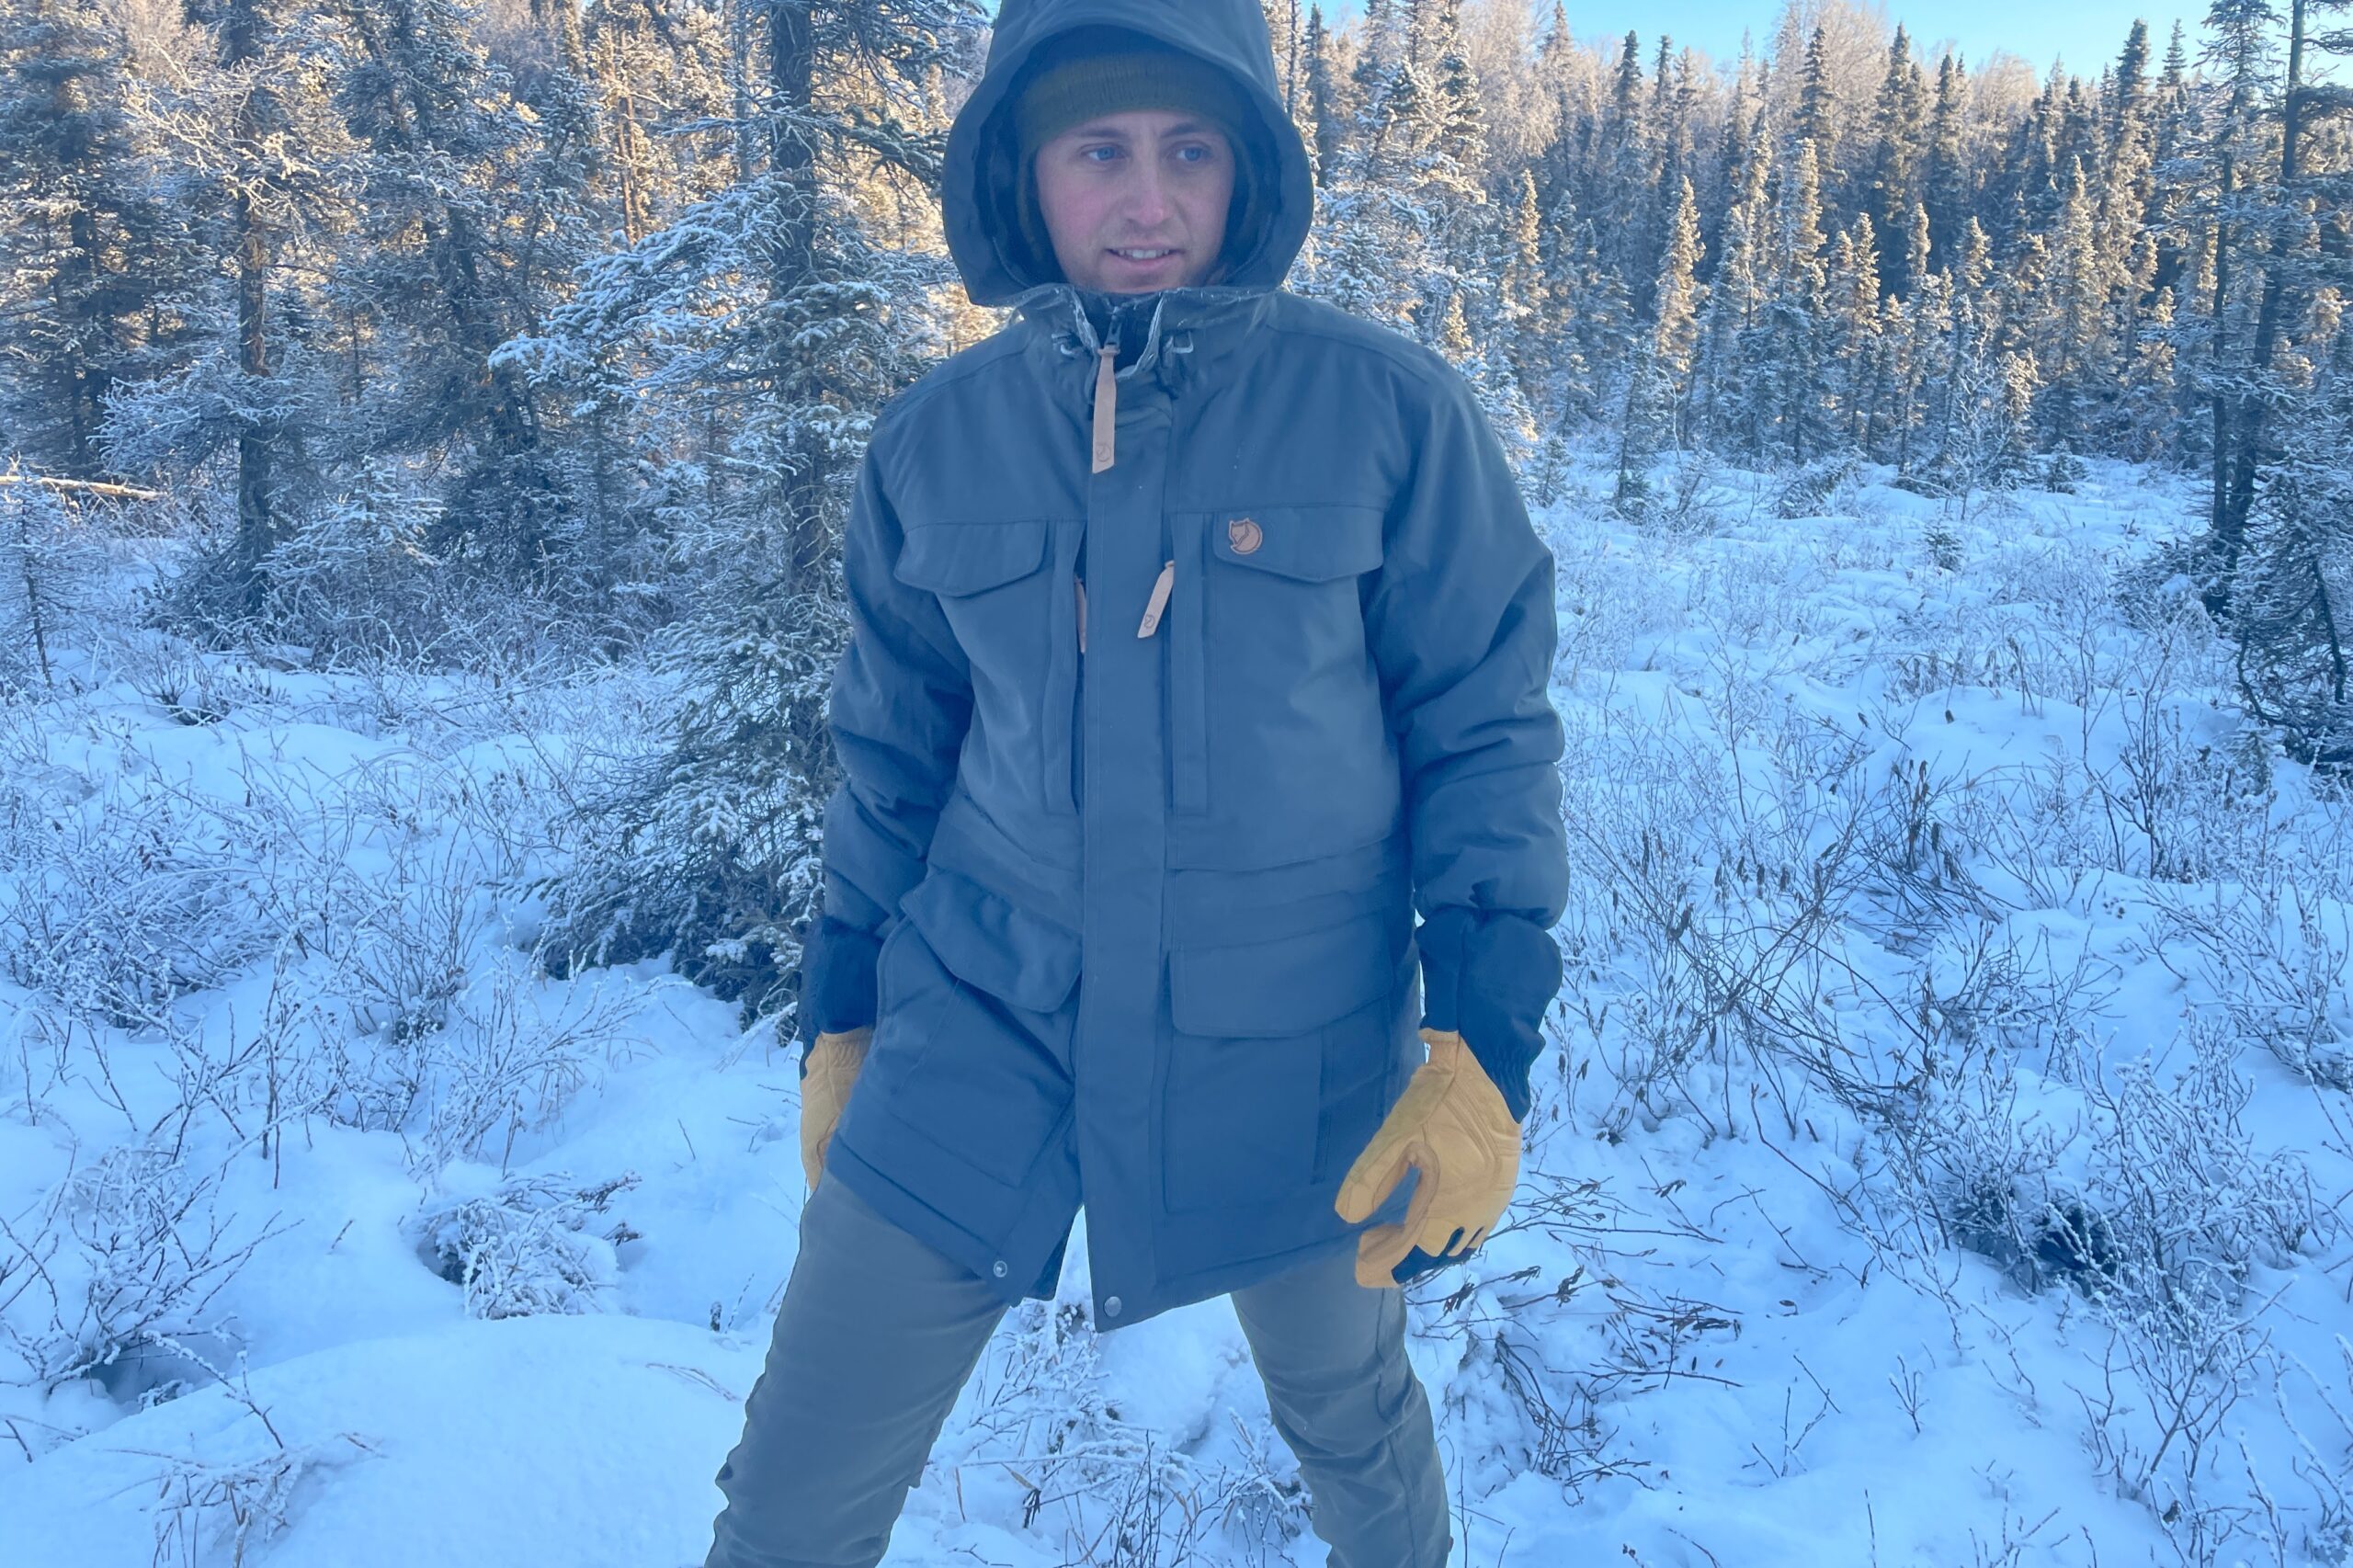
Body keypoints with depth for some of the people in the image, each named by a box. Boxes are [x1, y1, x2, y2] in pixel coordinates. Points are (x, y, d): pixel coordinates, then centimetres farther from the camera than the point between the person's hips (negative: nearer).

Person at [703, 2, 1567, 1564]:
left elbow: (1487, 730, -6)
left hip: (1287, 1051, -1)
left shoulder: (1392, 413, -10)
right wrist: (843, 1016, 12)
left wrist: (1484, 1049, -11)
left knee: (1348, 1406, 22)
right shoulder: (936, 439, -1)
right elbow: (895, 751, 9)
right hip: (980, 1026, 2)